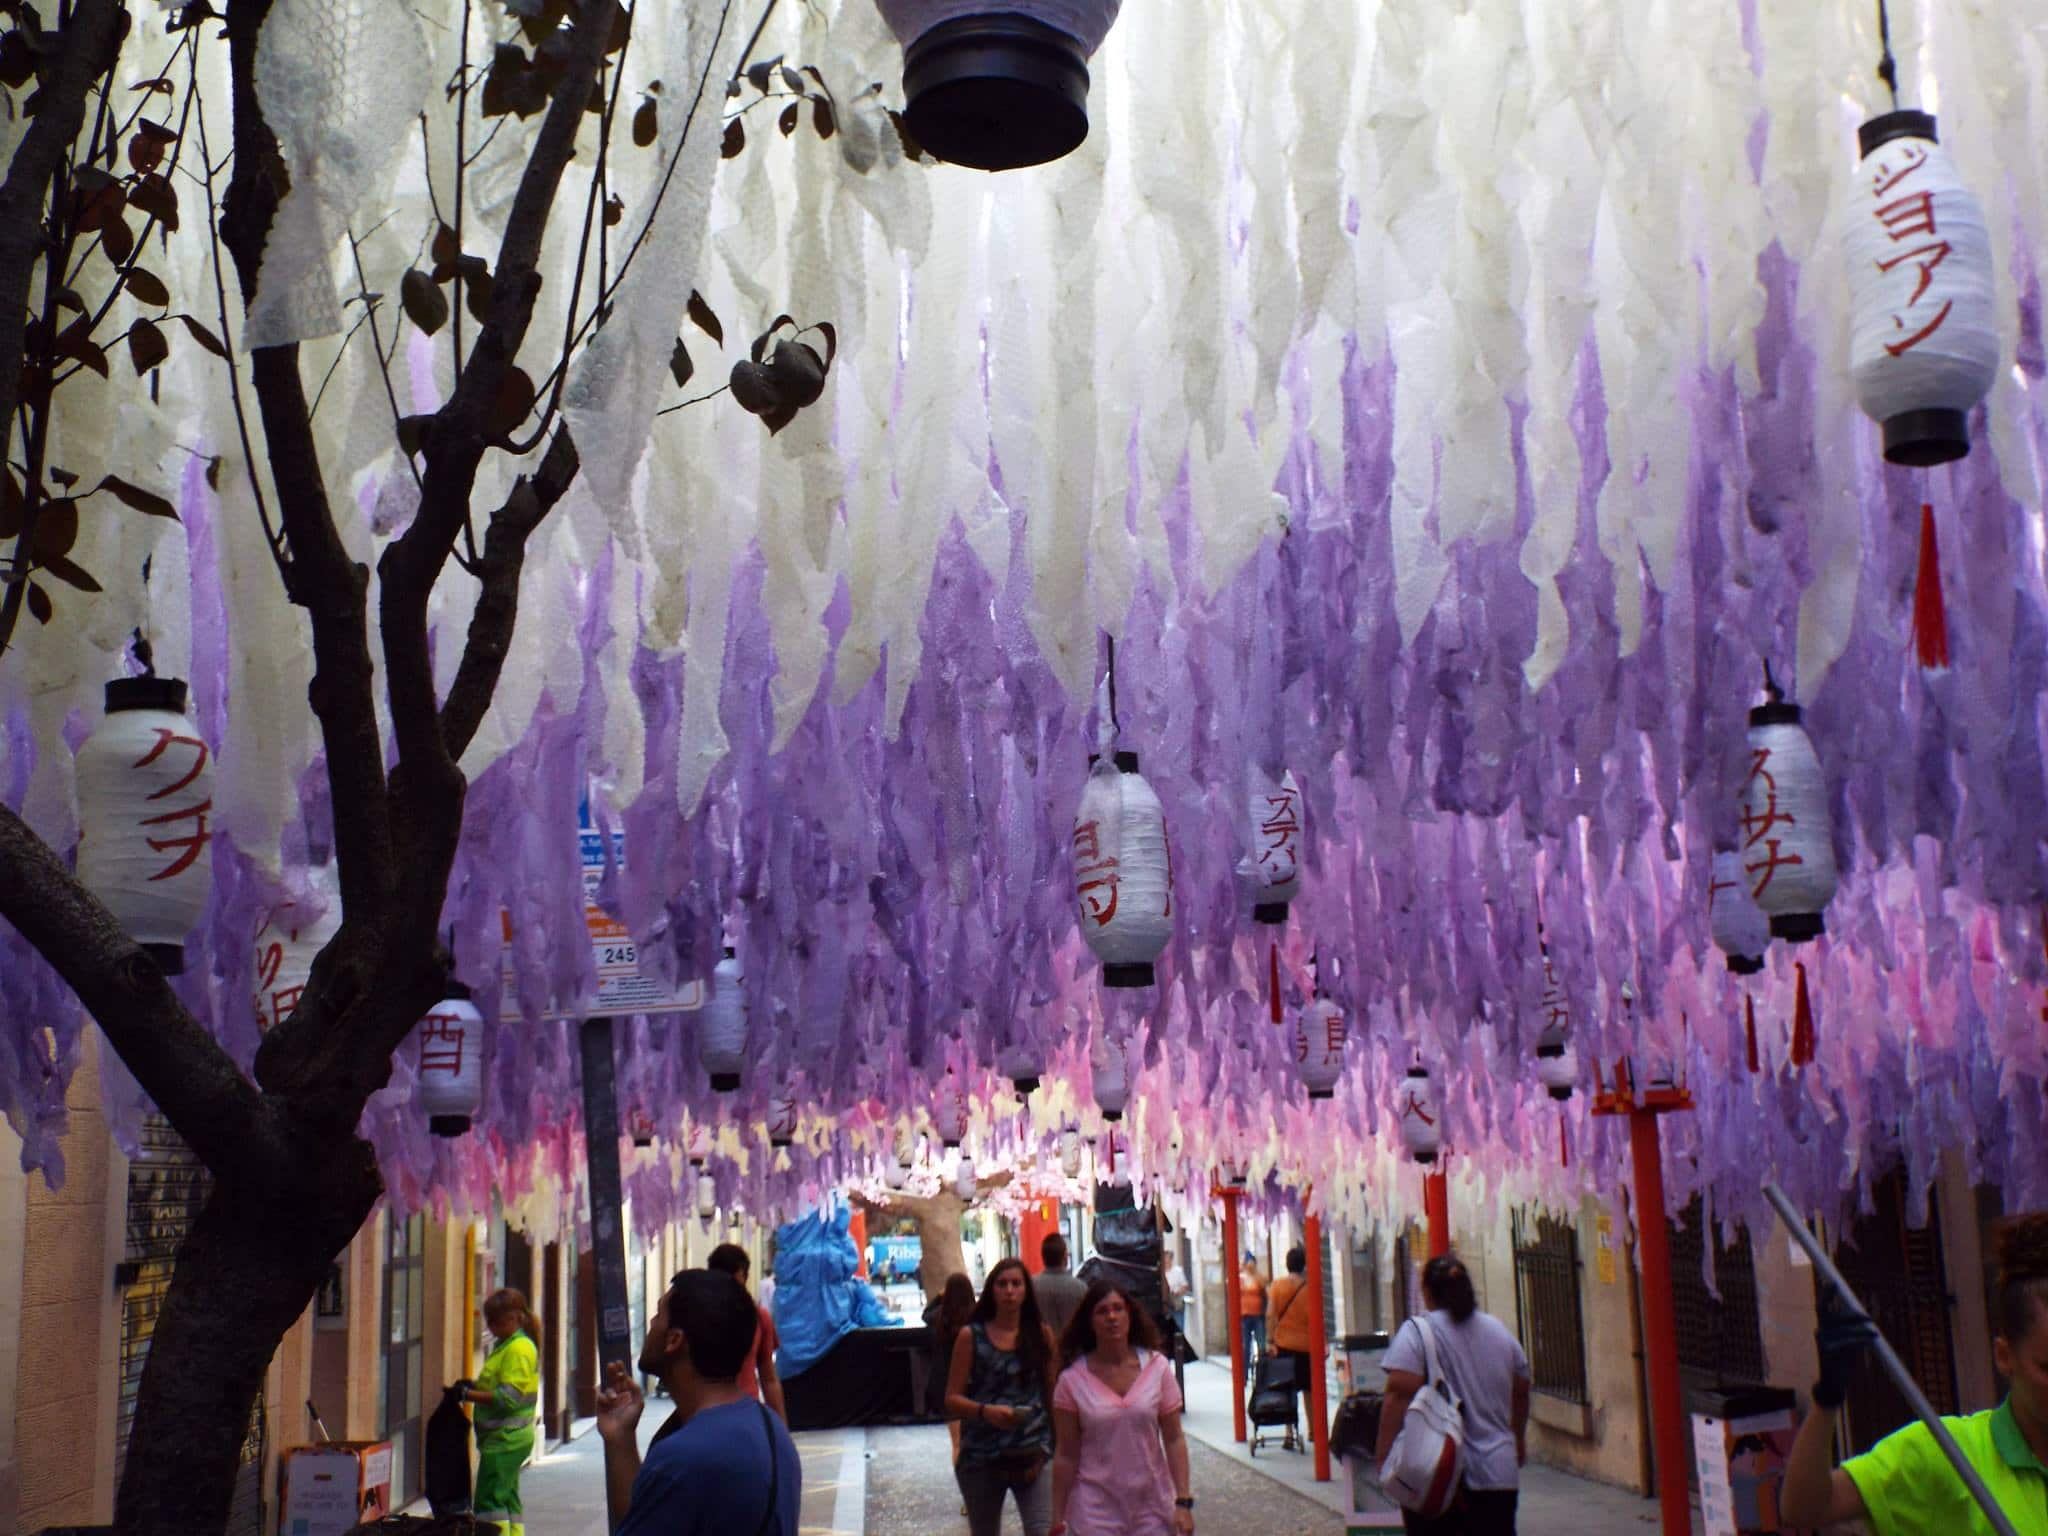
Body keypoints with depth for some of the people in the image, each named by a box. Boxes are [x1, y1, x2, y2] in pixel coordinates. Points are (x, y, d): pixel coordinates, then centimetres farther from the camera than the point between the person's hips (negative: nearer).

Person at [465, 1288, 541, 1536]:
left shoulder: (519, 1348, -15)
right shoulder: (505, 1345, 16)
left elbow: (509, 1397, -21)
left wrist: (468, 1394, -20)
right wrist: (474, 1387, 5)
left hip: (504, 1439, -10)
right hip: (511, 1438, 10)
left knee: (489, 1501, -9)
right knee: (508, 1499, 14)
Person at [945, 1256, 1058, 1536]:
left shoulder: (1041, 1334, 4)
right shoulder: (971, 1336, -1)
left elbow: (1052, 1393, 10)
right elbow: (952, 1399, -2)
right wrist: (985, 1411, -20)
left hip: (1033, 1455, 0)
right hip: (981, 1457, 0)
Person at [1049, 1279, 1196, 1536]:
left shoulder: (1156, 1367, -1)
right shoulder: (1073, 1380, -5)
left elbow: (1174, 1440, 1)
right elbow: (1066, 1455, -1)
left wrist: (1183, 1501, -5)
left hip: (1151, 1505, 1)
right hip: (1095, 1511, -1)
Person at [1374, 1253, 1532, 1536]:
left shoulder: (1416, 1332, -7)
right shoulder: (1501, 1330, 10)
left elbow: (1399, 1395, -16)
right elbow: (1521, 1393, 19)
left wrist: (1383, 1454, -12)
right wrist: (1518, 1441, 33)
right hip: (1498, 1473, 4)